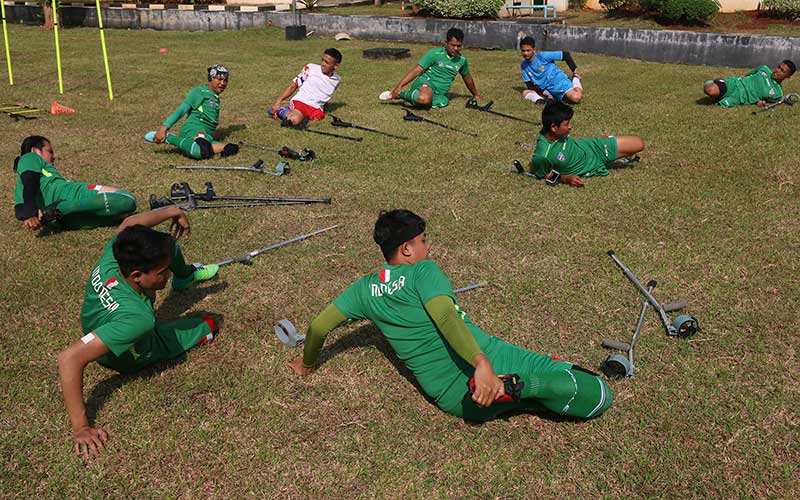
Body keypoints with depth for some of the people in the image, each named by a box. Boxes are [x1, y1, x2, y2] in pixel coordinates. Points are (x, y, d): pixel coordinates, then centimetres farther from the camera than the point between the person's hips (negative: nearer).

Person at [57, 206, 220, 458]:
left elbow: (128, 224, -12)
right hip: (131, 358, -5)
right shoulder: (136, 317, -49)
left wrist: (173, 211, -6)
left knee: (168, 246, 10)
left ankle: (185, 276, 42)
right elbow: (69, 358, -52)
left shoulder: (109, 260, -32)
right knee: (208, 325, 11)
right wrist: (80, 427, -44)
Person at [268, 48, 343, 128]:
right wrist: (279, 101, -3)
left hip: (316, 108, 5)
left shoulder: (336, 80, 12)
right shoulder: (310, 68, 4)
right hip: (300, 101, -5)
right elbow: (293, 86, 5)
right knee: (294, 120, -37)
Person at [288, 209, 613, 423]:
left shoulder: (365, 288, 11)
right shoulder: (423, 270, -4)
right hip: (484, 356, -6)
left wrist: (307, 363, 29)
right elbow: (445, 316, -22)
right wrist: (481, 362, -32)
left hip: (454, 398, 6)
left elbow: (318, 326, 12)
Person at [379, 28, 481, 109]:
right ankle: (402, 94, -12)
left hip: (439, 94, 8)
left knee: (443, 102, -31)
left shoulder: (462, 60, 11)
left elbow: (467, 77, 30)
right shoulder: (434, 53, -6)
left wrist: (475, 95, 42)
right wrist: (399, 86, -20)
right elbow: (416, 70, -11)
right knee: (425, 98, -43)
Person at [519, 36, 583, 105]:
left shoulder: (543, 56, -13)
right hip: (547, 91, 5)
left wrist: (575, 71, -6)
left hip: (560, 83, -5)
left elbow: (565, 54, -8)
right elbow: (530, 85, 4)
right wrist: (541, 92, -13)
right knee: (525, 93, -13)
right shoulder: (523, 66, 2)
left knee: (576, 98, -28)